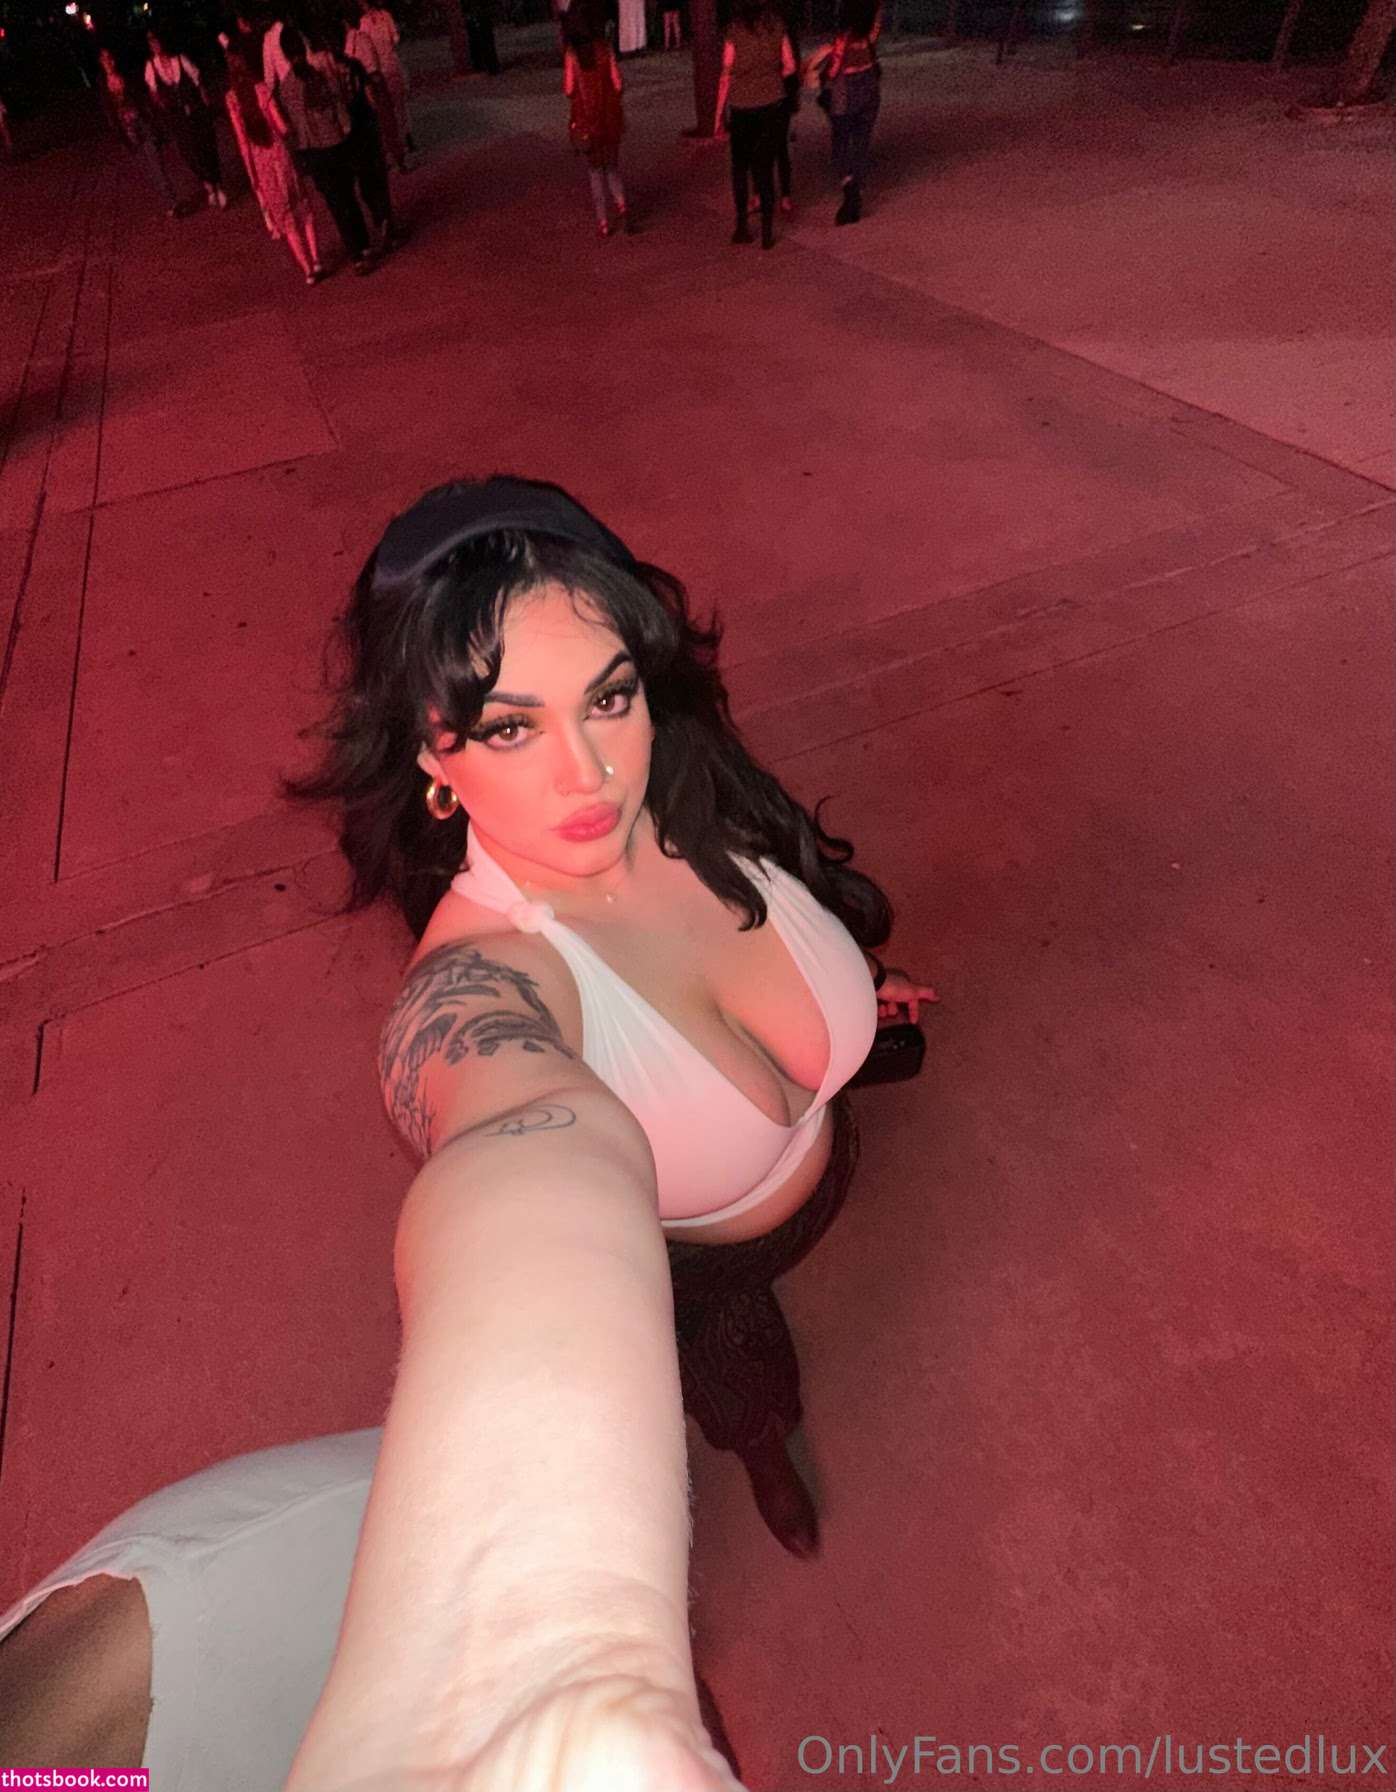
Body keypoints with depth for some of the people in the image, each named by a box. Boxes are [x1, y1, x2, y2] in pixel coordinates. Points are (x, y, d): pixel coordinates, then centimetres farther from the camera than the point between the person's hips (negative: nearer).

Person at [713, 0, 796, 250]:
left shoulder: (735, 31, -9)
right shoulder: (776, 26, -1)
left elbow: (726, 77, -9)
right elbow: (790, 67, 5)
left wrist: (718, 116, -4)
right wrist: (769, 79, 19)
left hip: (743, 109, -2)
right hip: (773, 105, 2)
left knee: (740, 166, 14)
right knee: (765, 167, 7)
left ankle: (741, 226, 9)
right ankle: (767, 231, 2)